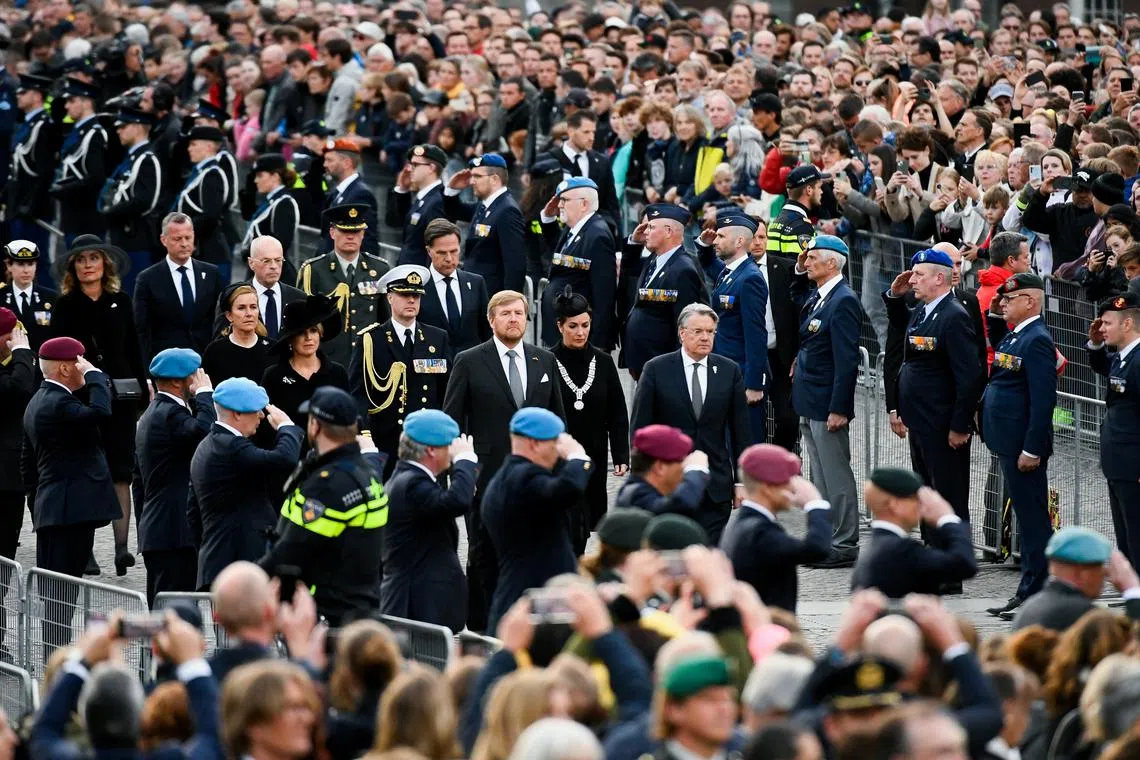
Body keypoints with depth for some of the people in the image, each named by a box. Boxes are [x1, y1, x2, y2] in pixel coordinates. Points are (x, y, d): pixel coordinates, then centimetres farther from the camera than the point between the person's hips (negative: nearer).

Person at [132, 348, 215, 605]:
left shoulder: (151, 415, 21)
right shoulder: (171, 414, -12)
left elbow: (139, 480, 25)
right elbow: (204, 431, -32)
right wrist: (204, 393, -15)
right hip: (175, 533, -11)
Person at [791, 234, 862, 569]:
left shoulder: (843, 302, -18)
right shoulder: (816, 295, 10)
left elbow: (847, 361, -21)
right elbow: (798, 300, 36)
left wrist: (839, 409, -24)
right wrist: (799, 273, 16)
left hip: (828, 405, -10)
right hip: (810, 404, 10)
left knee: (836, 477, -3)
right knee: (822, 477, 15)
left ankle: (844, 546, 2)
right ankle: (826, 539, 22)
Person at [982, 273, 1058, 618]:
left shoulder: (1037, 341, -17)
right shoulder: (1015, 334, 12)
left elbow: (1043, 399, -21)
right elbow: (998, 350, 37)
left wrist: (1032, 449, -23)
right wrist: (994, 316, 21)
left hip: (1024, 444, -10)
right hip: (1011, 443, 10)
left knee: (1032, 518, -5)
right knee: (1028, 516, 13)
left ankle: (1033, 593, -2)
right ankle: (1031, 592, 18)